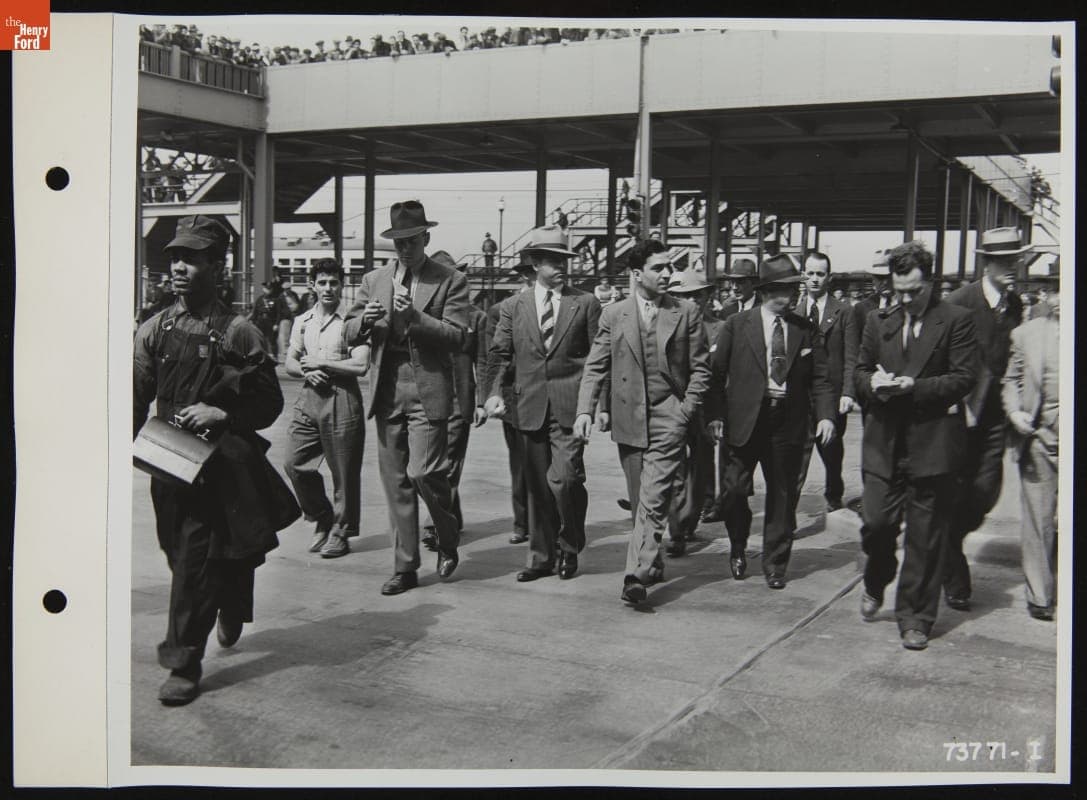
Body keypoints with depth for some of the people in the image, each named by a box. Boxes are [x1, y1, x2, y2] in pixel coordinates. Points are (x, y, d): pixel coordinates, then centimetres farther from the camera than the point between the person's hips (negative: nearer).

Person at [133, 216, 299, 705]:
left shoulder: (238, 333, -5)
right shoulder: (153, 330, 5)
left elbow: (269, 403, -2)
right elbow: (136, 398, 5)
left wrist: (223, 415, -15)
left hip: (220, 465, -4)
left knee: (195, 559, -8)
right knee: (184, 553, 14)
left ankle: (184, 664, 2)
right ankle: (231, 611, 43)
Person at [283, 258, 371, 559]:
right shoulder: (302, 321, 14)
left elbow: (361, 366, -12)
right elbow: (290, 363, 14)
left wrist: (320, 363, -9)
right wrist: (308, 372, -8)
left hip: (343, 399, -5)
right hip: (309, 398, 5)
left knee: (343, 471, 0)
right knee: (295, 463, 1)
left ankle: (340, 533, 14)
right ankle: (323, 519, 21)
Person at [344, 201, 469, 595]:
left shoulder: (451, 281, 1)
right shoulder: (373, 280, 13)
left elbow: (456, 337, -8)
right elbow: (350, 334, 11)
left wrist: (416, 317, -20)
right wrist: (365, 320, -12)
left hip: (427, 389, -4)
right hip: (386, 389, 4)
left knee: (422, 472, -12)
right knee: (395, 482, 7)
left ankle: (448, 541, 17)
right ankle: (405, 567, 16)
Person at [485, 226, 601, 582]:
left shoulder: (585, 304, 5)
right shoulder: (514, 308, 11)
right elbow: (499, 354, 9)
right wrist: (495, 392, -7)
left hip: (571, 407, -3)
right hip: (531, 407, 3)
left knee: (563, 478, -13)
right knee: (538, 485, 8)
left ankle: (570, 547, 11)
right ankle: (542, 556, 19)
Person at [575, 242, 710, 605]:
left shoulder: (686, 314, 3)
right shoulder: (613, 314, 5)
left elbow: (700, 368, 6)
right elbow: (595, 367, 4)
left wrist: (686, 411, -5)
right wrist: (585, 410, -8)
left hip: (669, 418, -2)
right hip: (628, 418, 2)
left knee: (653, 501, -11)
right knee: (640, 500, 12)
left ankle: (637, 575, -14)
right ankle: (653, 564, 29)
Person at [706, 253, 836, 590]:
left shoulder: (804, 329, 8)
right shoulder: (736, 325, 2)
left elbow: (819, 378, 7)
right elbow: (717, 372, 1)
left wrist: (826, 414, -7)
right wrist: (716, 414, -8)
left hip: (789, 423, 2)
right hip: (745, 420, -2)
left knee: (782, 497, 7)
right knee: (735, 489, -5)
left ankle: (775, 564, 21)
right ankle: (738, 549, 23)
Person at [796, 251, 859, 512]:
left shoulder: (844, 311, 2)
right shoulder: (794, 311, 7)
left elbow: (851, 357, -2)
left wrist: (848, 393, -11)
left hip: (832, 395, 0)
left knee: (832, 451, 13)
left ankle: (834, 496, 34)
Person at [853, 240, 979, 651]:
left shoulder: (956, 320, -2)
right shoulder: (878, 321, 11)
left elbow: (964, 377, -8)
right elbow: (859, 371, 15)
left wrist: (914, 386, -19)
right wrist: (872, 382, -9)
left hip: (932, 443, -3)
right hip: (884, 440, 3)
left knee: (925, 535, 4)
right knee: (875, 523, 3)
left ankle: (915, 617, 15)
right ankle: (875, 585, 34)